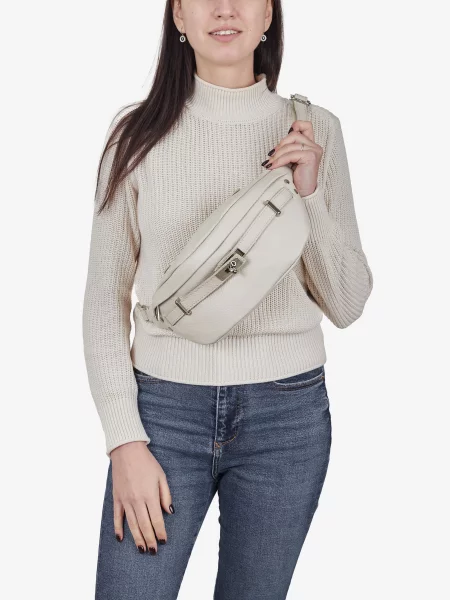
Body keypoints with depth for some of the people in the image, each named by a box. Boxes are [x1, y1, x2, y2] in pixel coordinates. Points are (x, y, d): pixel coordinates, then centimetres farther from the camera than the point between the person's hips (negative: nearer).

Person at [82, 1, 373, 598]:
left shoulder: (316, 131, 1)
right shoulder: (138, 133, -1)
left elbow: (347, 305, 3)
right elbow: (106, 298, 1)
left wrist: (309, 196, -11)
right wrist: (125, 440, -6)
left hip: (287, 411, 1)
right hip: (163, 407, -1)